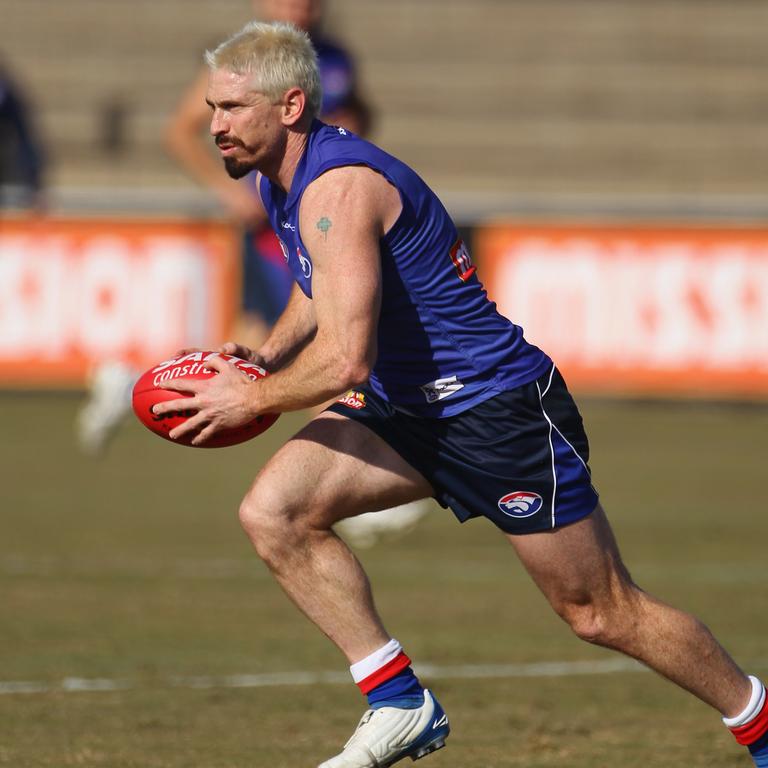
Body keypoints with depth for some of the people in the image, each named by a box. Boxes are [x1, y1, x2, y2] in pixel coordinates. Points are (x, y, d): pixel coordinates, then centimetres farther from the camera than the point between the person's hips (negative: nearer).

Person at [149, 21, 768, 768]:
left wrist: (253, 399, -16)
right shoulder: (278, 178, 4)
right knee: (272, 513, -11)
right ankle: (400, 704, -4)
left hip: (502, 411, -9)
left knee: (602, 612, 2)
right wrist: (268, 353, 6)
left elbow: (344, 360, -32)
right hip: (408, 408, 9)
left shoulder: (337, 187, -26)